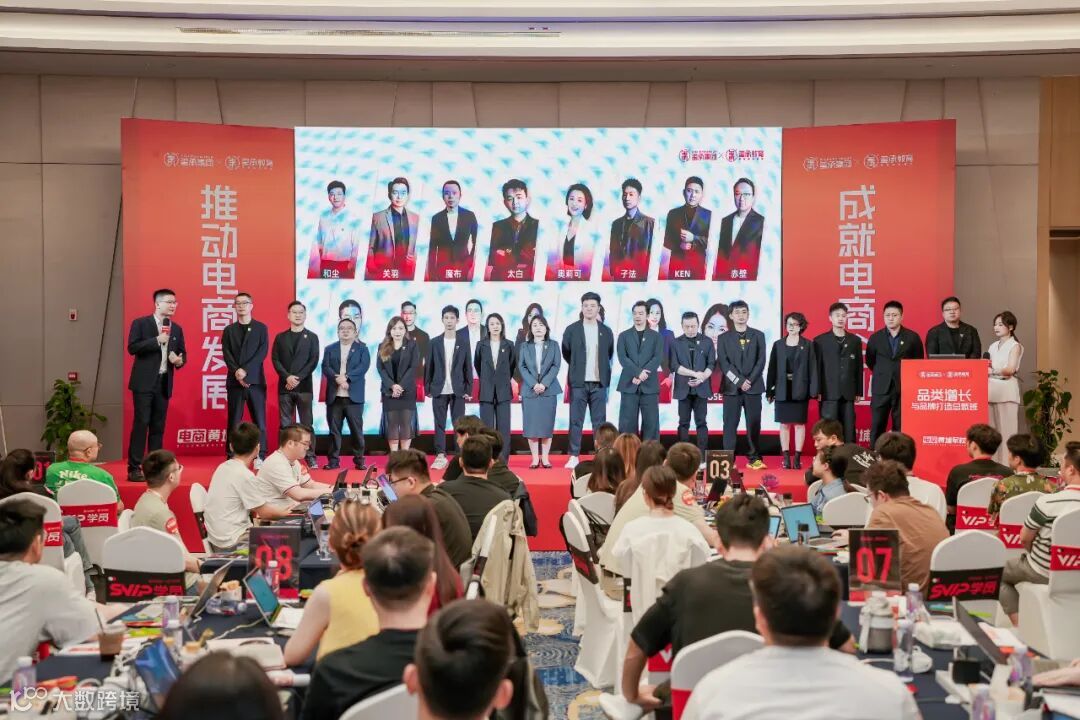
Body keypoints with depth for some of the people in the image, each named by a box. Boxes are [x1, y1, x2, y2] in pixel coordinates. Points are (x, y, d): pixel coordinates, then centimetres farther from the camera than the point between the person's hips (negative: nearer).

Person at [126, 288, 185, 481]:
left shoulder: (177, 329, 13)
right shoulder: (140, 323, -2)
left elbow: (182, 352, 18)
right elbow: (132, 348, -12)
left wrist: (180, 360, -5)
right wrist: (156, 340, -19)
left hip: (164, 383, 5)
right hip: (144, 382, -5)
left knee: (158, 426, 7)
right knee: (141, 423, -8)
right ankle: (134, 468, -5)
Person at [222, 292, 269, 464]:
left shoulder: (261, 328, 7)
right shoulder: (229, 330, 12)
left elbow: (262, 352, -4)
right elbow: (226, 354, 3)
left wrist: (246, 370, -15)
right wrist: (237, 372, -14)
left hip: (255, 380, -1)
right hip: (235, 380, 1)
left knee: (259, 420, -3)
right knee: (234, 420, 2)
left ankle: (260, 456, 0)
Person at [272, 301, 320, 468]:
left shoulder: (312, 337, 7)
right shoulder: (280, 337, 11)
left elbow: (314, 361, -1)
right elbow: (275, 360, 3)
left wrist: (298, 378, -12)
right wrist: (287, 377, -13)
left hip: (304, 386, -1)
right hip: (284, 386, 2)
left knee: (306, 422, -2)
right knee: (285, 423, 2)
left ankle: (310, 457, -1)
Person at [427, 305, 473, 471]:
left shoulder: (463, 343, 4)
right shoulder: (435, 343, 4)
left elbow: (468, 367, 4)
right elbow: (429, 367, 6)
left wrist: (468, 389, -1)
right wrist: (427, 388, 2)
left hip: (458, 391, -1)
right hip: (439, 390, 1)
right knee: (440, 424, 3)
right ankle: (440, 456, 7)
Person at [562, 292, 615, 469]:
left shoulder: (606, 331, 6)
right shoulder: (572, 329, 1)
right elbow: (566, 353, 11)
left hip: (599, 383, 1)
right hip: (578, 382, -1)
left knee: (599, 421, 4)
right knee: (576, 421, 0)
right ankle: (574, 456, 4)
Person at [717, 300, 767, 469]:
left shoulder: (758, 335, 8)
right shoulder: (724, 338, 7)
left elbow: (761, 361, 1)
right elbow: (723, 364, -2)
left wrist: (749, 380, -11)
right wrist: (739, 381, -12)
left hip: (754, 386, 1)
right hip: (732, 387, 0)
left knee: (754, 424, 2)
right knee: (730, 425, -1)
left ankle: (755, 458, 8)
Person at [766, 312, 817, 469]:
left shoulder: (807, 345, 2)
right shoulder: (778, 345, 6)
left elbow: (812, 368, -2)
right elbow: (772, 368, 6)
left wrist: (813, 390, -9)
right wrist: (769, 390, 2)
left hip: (800, 391, -1)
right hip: (783, 390, 2)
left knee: (799, 424, 2)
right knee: (784, 424, 3)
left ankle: (797, 458, 6)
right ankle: (786, 458, 8)